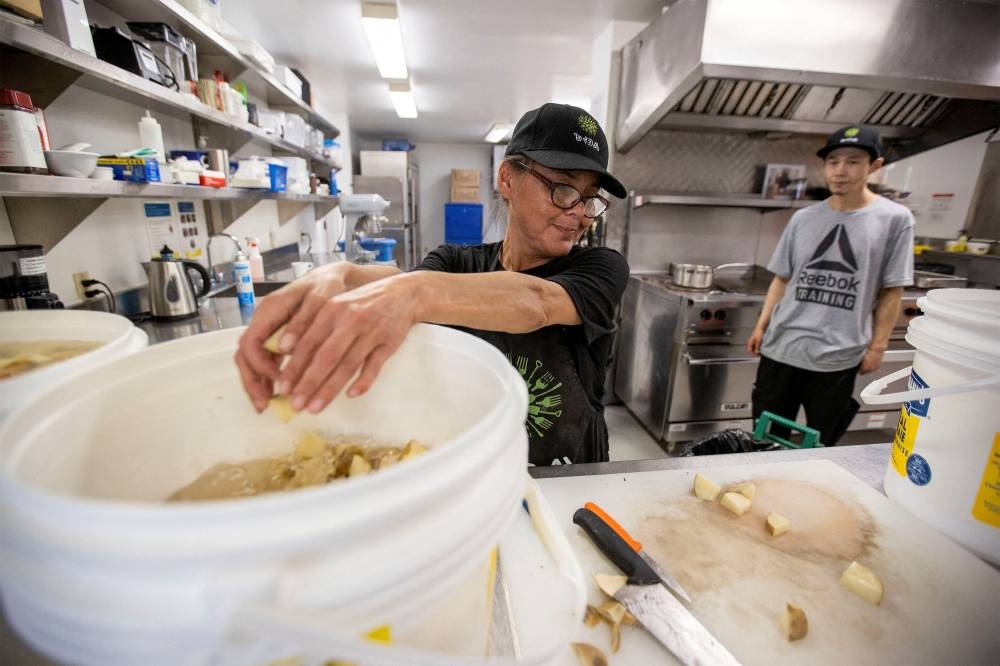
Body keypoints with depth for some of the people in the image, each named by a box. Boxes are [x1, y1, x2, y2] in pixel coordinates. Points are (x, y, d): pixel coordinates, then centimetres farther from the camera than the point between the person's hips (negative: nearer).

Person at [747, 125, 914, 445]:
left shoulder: (894, 219, -1)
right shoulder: (803, 218, 5)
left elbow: (892, 291, 0)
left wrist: (877, 346, -3)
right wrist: (761, 327, 3)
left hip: (839, 355, -2)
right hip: (781, 347, 2)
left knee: (821, 443, 14)